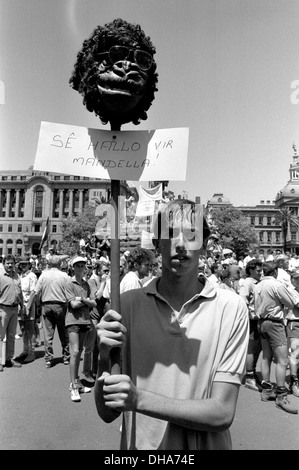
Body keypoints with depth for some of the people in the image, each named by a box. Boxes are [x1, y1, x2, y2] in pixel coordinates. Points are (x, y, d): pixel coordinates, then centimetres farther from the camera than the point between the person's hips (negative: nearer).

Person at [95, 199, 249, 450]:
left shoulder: (230, 307, -17)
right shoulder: (128, 303, -14)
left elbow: (222, 413, -17)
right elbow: (108, 413, -10)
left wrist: (139, 399, -27)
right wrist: (105, 357, -29)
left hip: (206, 444, 0)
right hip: (139, 443, 1)